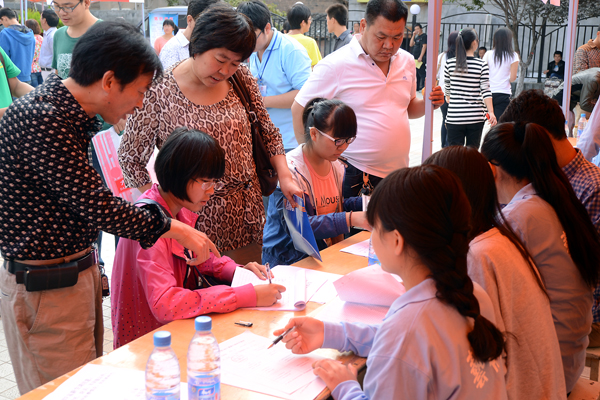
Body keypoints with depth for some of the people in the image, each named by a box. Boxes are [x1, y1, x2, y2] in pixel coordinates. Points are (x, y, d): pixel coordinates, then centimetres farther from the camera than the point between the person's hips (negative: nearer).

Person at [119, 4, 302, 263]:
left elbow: (267, 132, 11)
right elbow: (130, 158, -5)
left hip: (246, 214, 5)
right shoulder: (159, 93, -12)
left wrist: (285, 177, 0)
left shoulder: (241, 78, 1)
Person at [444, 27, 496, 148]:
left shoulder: (449, 63, 1)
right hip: (476, 116, -1)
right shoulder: (482, 64, -4)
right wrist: (491, 113, -8)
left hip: (454, 116, 1)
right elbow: (486, 91, -9)